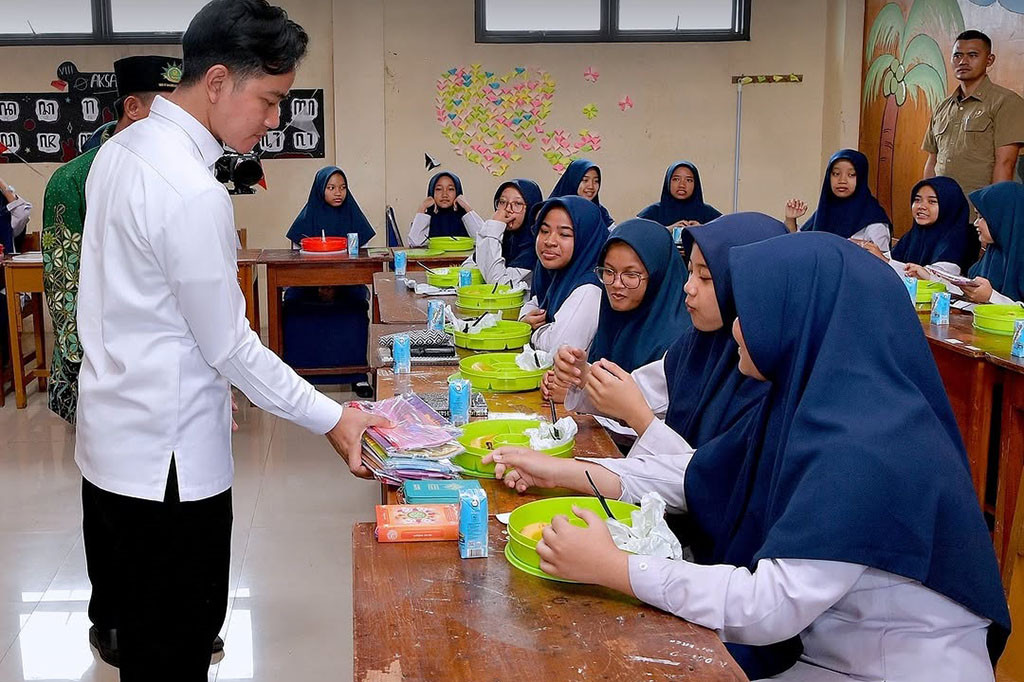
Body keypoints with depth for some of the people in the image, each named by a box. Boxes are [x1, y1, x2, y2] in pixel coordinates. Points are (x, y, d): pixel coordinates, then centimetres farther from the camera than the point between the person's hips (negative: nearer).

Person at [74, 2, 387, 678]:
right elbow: (229, 345, -19)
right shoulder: (192, 192, -25)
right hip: (166, 461, -9)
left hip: (112, 442, 10)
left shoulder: (121, 149, 5)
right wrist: (332, 418, -10)